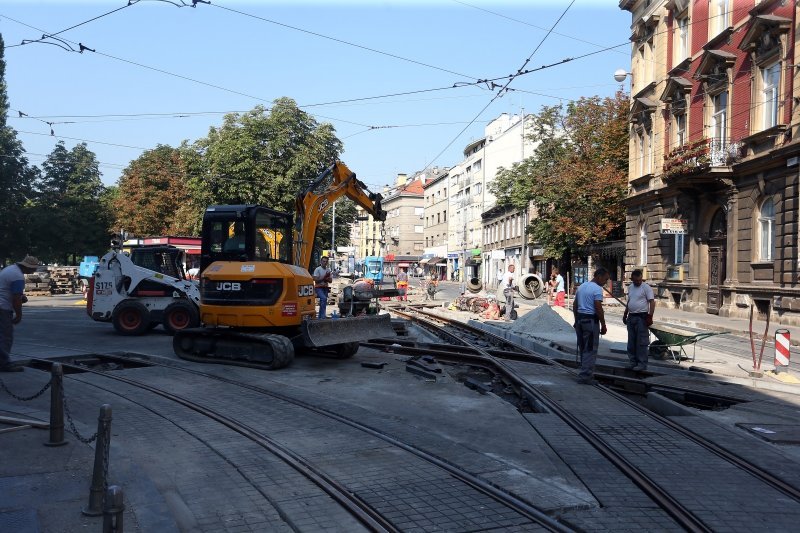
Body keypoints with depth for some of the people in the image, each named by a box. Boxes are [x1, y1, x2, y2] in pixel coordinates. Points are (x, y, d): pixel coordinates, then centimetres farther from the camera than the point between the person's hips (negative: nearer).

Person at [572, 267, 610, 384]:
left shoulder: (581, 286, 13)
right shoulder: (597, 289, -12)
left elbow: (575, 305, 17)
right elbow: (598, 308, -18)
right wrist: (603, 325, -13)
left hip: (580, 319, 8)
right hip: (591, 320, -8)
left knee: (583, 348, 15)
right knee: (590, 349, -3)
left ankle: (585, 373, 23)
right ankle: (585, 376, -5)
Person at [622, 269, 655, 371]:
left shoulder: (646, 287, -8)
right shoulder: (630, 287, 14)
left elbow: (652, 302, -12)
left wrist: (650, 316, -19)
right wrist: (625, 314, 22)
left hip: (641, 317, -7)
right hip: (631, 317, 7)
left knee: (641, 342, -6)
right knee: (631, 342, 11)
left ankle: (642, 364, -2)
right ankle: (633, 362, 19)